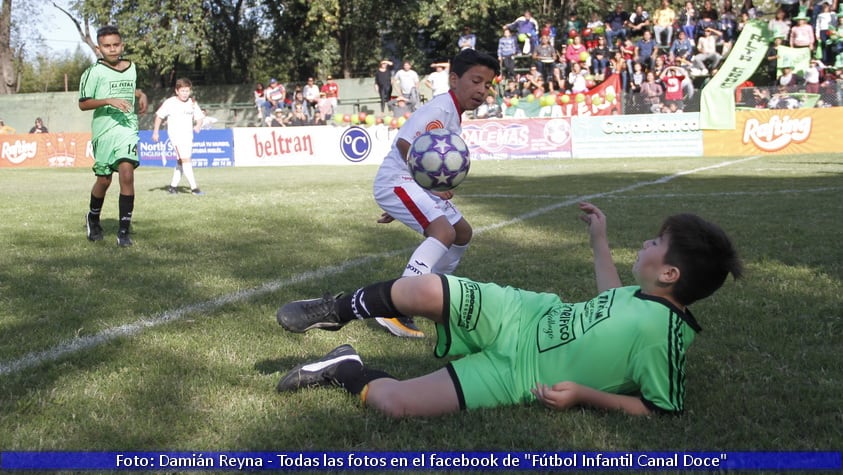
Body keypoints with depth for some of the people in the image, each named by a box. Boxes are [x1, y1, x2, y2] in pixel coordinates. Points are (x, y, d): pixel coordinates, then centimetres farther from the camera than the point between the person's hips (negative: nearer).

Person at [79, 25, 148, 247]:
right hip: (103, 131, -2)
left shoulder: (131, 68, 10)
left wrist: (141, 95, 11)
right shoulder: (94, 72, -5)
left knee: (127, 174, -16)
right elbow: (83, 104, -7)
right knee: (104, 180, 8)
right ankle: (93, 219, 38)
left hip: (128, 128, 2)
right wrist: (109, 101, -20)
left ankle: (124, 231, -11)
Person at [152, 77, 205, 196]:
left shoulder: (192, 103, 5)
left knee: (181, 162, 13)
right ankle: (194, 188, -19)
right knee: (186, 160, -17)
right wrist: (155, 132, 3)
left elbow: (199, 117, 11)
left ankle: (173, 186, 26)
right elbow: (159, 116, 3)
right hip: (176, 136, -6)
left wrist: (198, 126, -11)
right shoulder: (170, 103, -6)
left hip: (188, 136, 6)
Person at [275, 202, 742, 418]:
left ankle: (347, 371, 10)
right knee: (424, 290, -17)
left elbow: (662, 409, -18)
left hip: (517, 375, -7)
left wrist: (585, 394, -23)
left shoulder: (662, 334, -23)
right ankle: (336, 312, 13)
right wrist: (599, 241, 27)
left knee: (396, 402, -23)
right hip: (523, 314, 7)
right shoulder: (647, 295, 2)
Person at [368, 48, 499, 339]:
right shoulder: (440, 109, -17)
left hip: (416, 185, 11)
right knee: (443, 231, -29)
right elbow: (405, 144, -29)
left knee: (463, 233, 19)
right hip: (397, 181, -11)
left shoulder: (454, 114, 15)